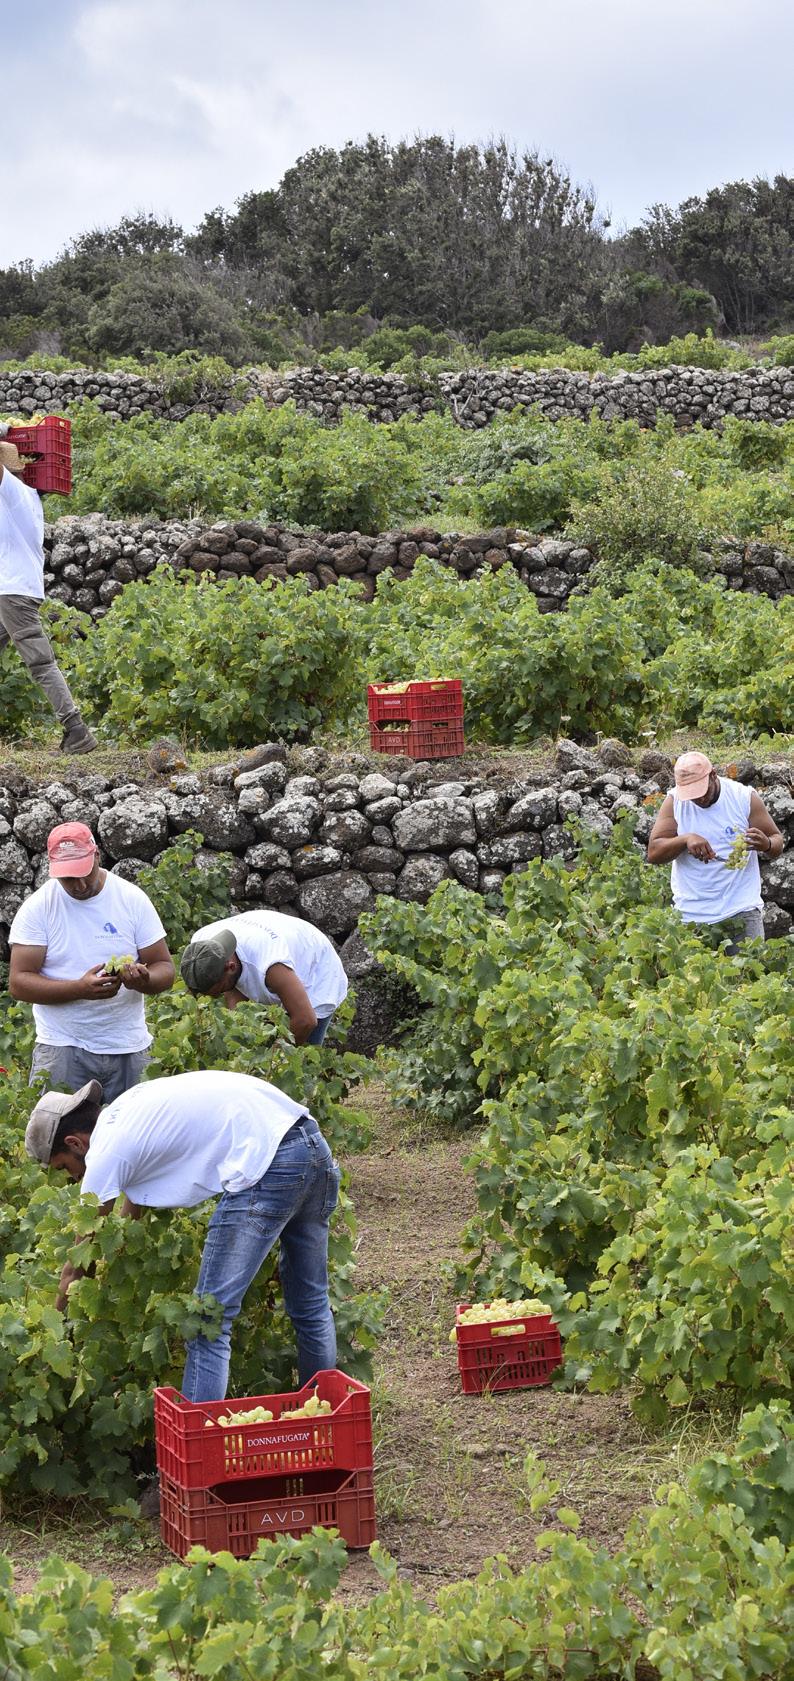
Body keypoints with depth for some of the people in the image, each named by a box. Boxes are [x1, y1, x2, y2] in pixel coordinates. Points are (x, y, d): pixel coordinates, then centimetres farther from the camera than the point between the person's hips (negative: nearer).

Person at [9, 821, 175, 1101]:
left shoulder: (133, 899, 1)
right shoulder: (38, 907, -3)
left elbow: (165, 969, 3)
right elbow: (18, 982, -9)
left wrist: (143, 980, -22)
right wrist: (80, 989, -24)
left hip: (128, 1046, 2)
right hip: (62, 1048, -2)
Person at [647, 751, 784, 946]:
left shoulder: (745, 797, -2)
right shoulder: (674, 802, 0)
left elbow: (778, 843, 2)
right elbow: (653, 854, -4)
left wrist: (766, 845, -22)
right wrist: (685, 839, -22)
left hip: (742, 910, -1)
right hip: (690, 914, 1)